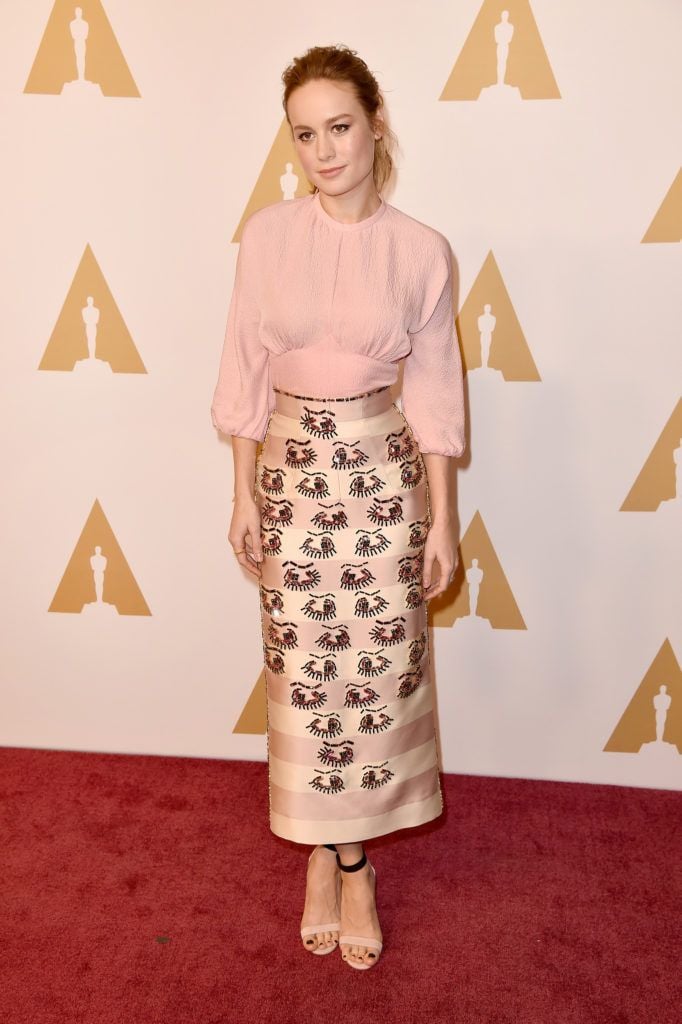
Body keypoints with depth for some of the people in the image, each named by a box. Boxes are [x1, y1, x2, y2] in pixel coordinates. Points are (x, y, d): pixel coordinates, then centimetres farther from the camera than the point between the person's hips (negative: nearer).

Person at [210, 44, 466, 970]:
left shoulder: (421, 250, -4)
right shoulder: (266, 235, -2)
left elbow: (434, 391, -2)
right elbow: (246, 373, 2)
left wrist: (442, 520, -2)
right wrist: (244, 495, 1)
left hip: (383, 473, -1)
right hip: (292, 470, 1)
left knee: (376, 671, 6)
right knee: (305, 673, 8)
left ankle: (353, 859, 26)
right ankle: (325, 854, 29)